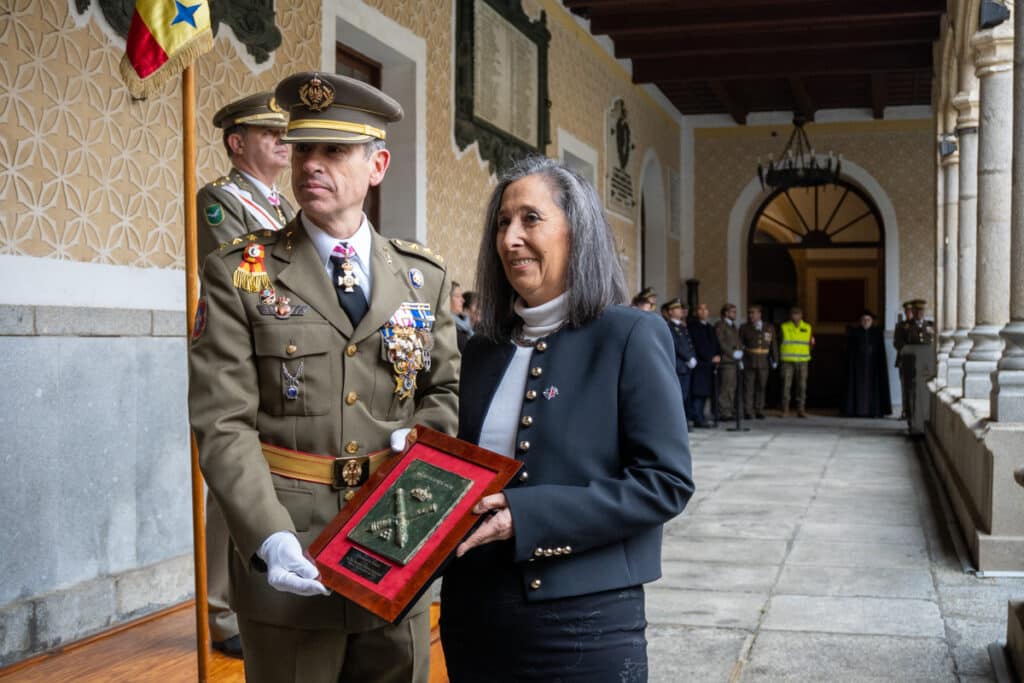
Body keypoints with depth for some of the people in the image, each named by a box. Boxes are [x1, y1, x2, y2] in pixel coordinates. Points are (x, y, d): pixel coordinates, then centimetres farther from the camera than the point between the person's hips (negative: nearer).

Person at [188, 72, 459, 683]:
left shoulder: (425, 276, 7)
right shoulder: (239, 275, -3)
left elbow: (448, 388, 14)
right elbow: (223, 423, -10)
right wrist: (269, 538, -23)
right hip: (292, 562, -3)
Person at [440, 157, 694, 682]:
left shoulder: (630, 336, -8)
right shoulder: (483, 348, 9)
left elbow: (666, 481, -14)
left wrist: (526, 517, -20)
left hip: (584, 621, -5)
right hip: (473, 613, 5)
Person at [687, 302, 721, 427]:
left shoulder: (710, 327, 22)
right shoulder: (692, 325, -4)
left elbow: (715, 344, 22)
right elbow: (697, 345, -11)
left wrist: (718, 356, 3)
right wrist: (711, 358, -11)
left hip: (710, 364, 8)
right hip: (699, 364, -8)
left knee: (705, 393, 6)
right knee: (698, 392, -11)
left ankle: (699, 417, 10)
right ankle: (698, 419, -11)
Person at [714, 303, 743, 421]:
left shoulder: (733, 326, 25)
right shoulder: (720, 325, -2)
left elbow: (738, 341, 27)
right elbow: (721, 342, -11)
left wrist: (740, 352, 9)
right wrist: (732, 353, -12)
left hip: (735, 361, 8)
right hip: (726, 361, -8)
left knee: (733, 388, 4)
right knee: (726, 387, -11)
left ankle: (731, 411, 7)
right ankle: (724, 412, -10)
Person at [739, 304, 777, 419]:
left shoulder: (769, 328, 7)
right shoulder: (744, 328, 3)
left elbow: (773, 345, 8)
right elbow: (739, 344, 0)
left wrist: (775, 360, 4)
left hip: (763, 363, 1)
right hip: (748, 362, -1)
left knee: (761, 387, 4)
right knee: (748, 387, -3)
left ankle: (759, 411, 10)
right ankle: (747, 412, 0)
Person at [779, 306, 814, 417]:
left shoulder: (807, 328, 9)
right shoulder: (784, 327, 3)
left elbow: (811, 343, 12)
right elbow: (779, 343, 7)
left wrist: (805, 352, 1)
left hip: (802, 361, 2)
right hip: (787, 361, -2)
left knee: (802, 386, 0)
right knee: (786, 385, -6)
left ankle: (801, 409, 5)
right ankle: (785, 409, -2)